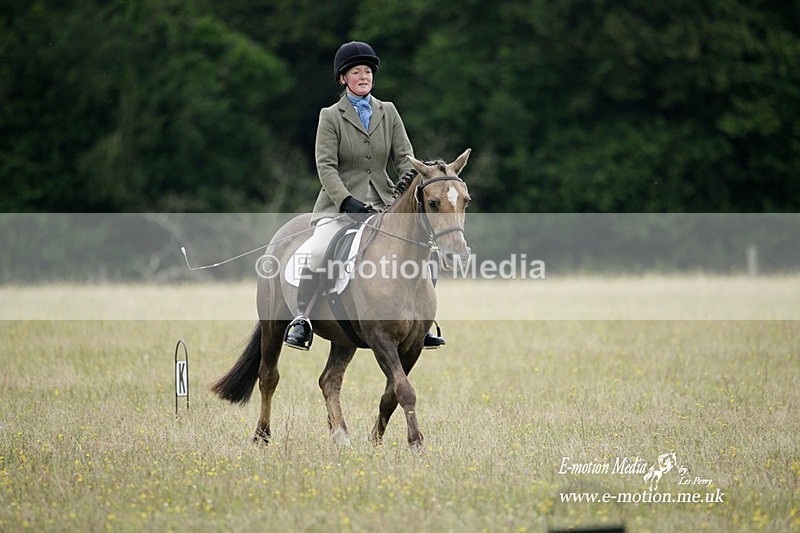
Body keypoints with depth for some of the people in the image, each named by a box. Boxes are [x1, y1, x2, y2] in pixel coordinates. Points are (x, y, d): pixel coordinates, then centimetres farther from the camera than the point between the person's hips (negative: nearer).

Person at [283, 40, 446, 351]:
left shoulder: (388, 112, 11)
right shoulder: (330, 116, 0)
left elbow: (404, 157, 6)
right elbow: (326, 165, -9)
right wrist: (346, 201, -23)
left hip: (383, 203, 4)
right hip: (340, 205, -4)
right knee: (319, 252, -30)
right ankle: (302, 321, -19)